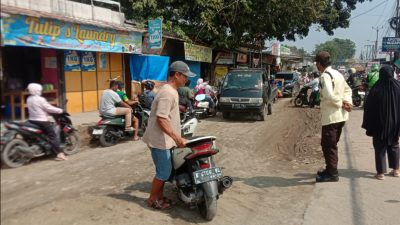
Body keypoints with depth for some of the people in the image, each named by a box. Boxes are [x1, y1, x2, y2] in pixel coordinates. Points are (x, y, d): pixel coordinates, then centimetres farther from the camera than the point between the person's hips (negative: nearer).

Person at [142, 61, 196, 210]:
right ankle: (152, 199, 16)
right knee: (164, 172, 0)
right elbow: (161, 119, -26)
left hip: (165, 140, 10)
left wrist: (176, 138, 23)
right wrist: (177, 138, -27)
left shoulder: (172, 91, 12)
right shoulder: (167, 93, -21)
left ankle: (159, 196, 30)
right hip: (159, 140, -10)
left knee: (165, 170, 17)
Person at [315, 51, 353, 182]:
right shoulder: (337, 73, 13)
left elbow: (329, 96, -29)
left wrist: (342, 104, -15)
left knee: (328, 145, 0)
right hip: (340, 115, 9)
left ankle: (332, 173, 6)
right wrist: (347, 102, 1)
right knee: (332, 144, 18)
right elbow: (347, 89, 18)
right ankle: (331, 170, 28)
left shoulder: (325, 75, -16)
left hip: (331, 116, -9)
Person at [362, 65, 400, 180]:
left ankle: (381, 172, 8)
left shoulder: (376, 90, -16)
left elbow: (369, 108, -12)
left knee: (380, 147, 6)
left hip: (379, 124, -3)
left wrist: (369, 126, -2)